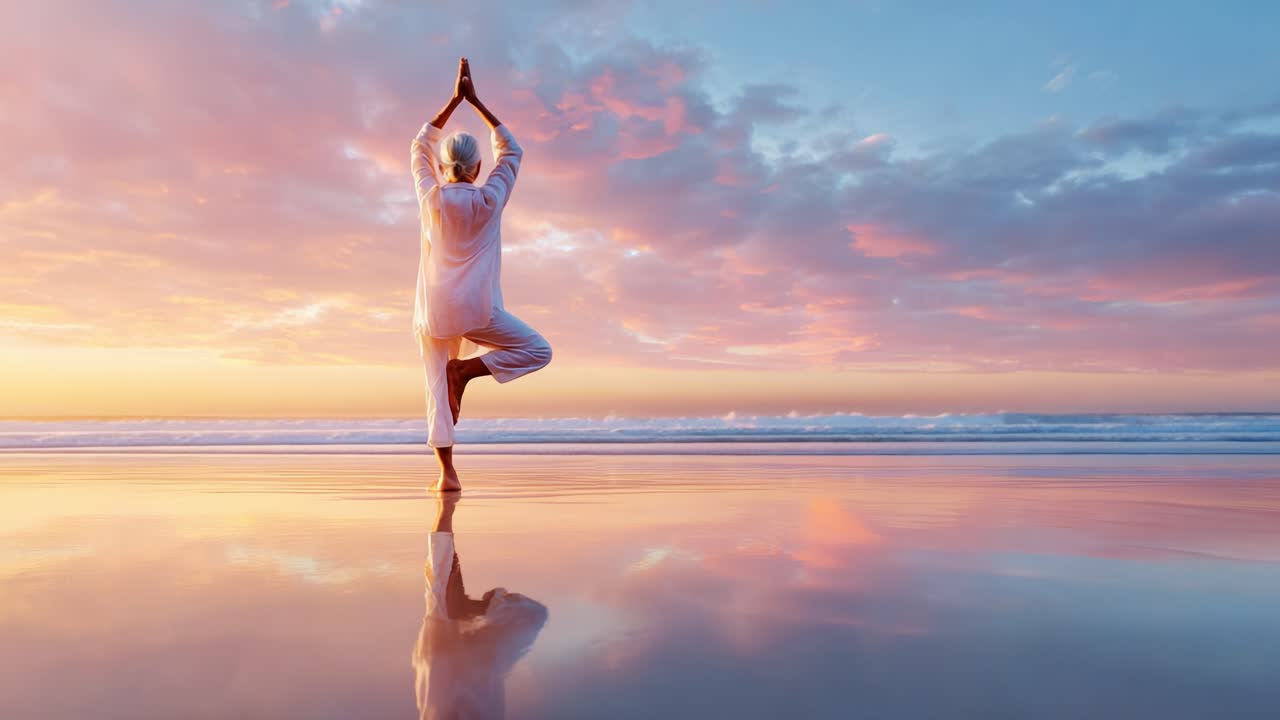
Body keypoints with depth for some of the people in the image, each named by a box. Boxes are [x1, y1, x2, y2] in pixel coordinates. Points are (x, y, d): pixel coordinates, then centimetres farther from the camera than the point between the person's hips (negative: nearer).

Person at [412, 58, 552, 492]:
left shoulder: (431, 198, 3)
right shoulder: (489, 200, -3)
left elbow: (420, 149, 20)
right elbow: (511, 150, 12)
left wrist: (454, 100, 21)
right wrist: (474, 100, 15)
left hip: (433, 310, 4)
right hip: (475, 309, -3)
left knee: (437, 389, 9)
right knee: (537, 350, 10)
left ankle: (447, 472, 3)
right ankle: (467, 369, -9)